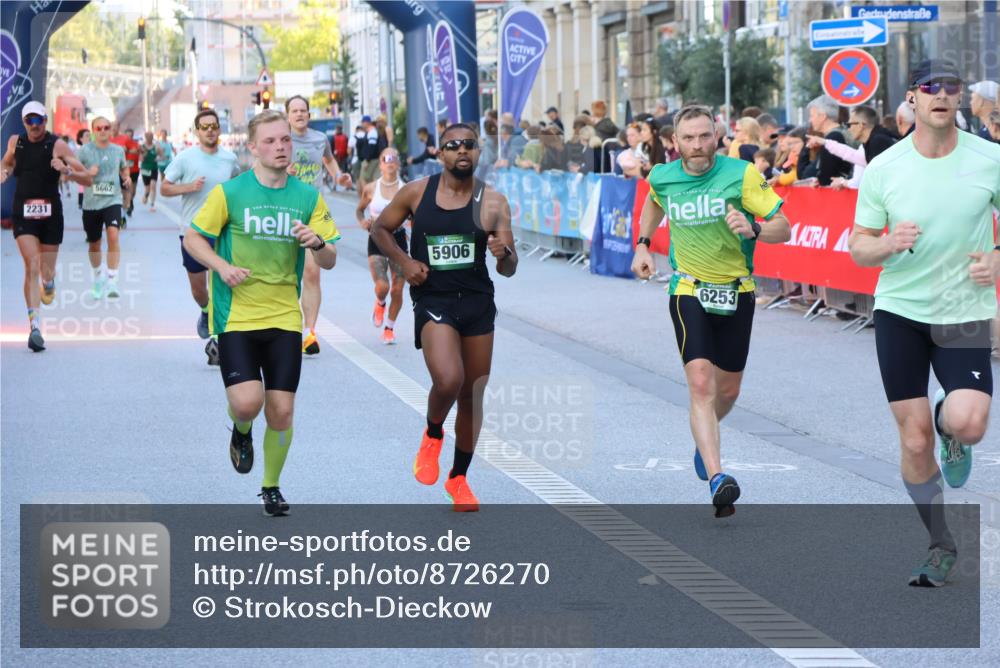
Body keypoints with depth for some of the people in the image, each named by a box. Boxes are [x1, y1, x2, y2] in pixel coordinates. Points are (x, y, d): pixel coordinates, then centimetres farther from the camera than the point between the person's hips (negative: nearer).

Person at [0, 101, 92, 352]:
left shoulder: (57, 145, -7)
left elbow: (87, 180, -8)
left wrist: (66, 170, -27)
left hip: (51, 213, -1)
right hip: (23, 214, 1)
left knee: (47, 273, 8)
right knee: (32, 266, -16)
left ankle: (49, 284, 47)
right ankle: (34, 326, -20)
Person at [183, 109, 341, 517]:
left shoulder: (308, 197, 4)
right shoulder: (229, 192, -4)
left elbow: (329, 262, 6)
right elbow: (192, 238, 4)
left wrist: (317, 244, -17)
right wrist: (222, 267, -14)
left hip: (284, 318, 3)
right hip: (235, 315, -2)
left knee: (281, 411, 0)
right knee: (247, 402, -18)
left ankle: (271, 488, 23)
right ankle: (241, 433, 20)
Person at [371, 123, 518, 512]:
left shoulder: (493, 202, -2)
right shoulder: (416, 193, -2)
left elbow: (509, 270, -1)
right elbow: (380, 229, 12)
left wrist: (504, 254, -25)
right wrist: (403, 261, -5)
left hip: (478, 301, 3)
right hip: (433, 300, -2)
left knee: (473, 394, 9)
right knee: (448, 380, -26)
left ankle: (459, 478, 28)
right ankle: (432, 434, 7)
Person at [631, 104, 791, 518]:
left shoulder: (741, 174, -13)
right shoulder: (663, 177, -3)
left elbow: (783, 229, -12)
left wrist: (753, 229, -31)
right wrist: (642, 245, 14)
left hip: (736, 291, 1)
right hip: (688, 290, -1)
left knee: (728, 390, 12)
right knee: (701, 383, -18)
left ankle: (703, 440, 46)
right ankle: (717, 479, -27)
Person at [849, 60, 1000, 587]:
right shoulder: (882, 169, -4)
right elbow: (858, 247, 3)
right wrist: (888, 244, -19)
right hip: (899, 310, 1)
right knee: (914, 441, 1)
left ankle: (948, 426, 18)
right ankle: (940, 546, 21)